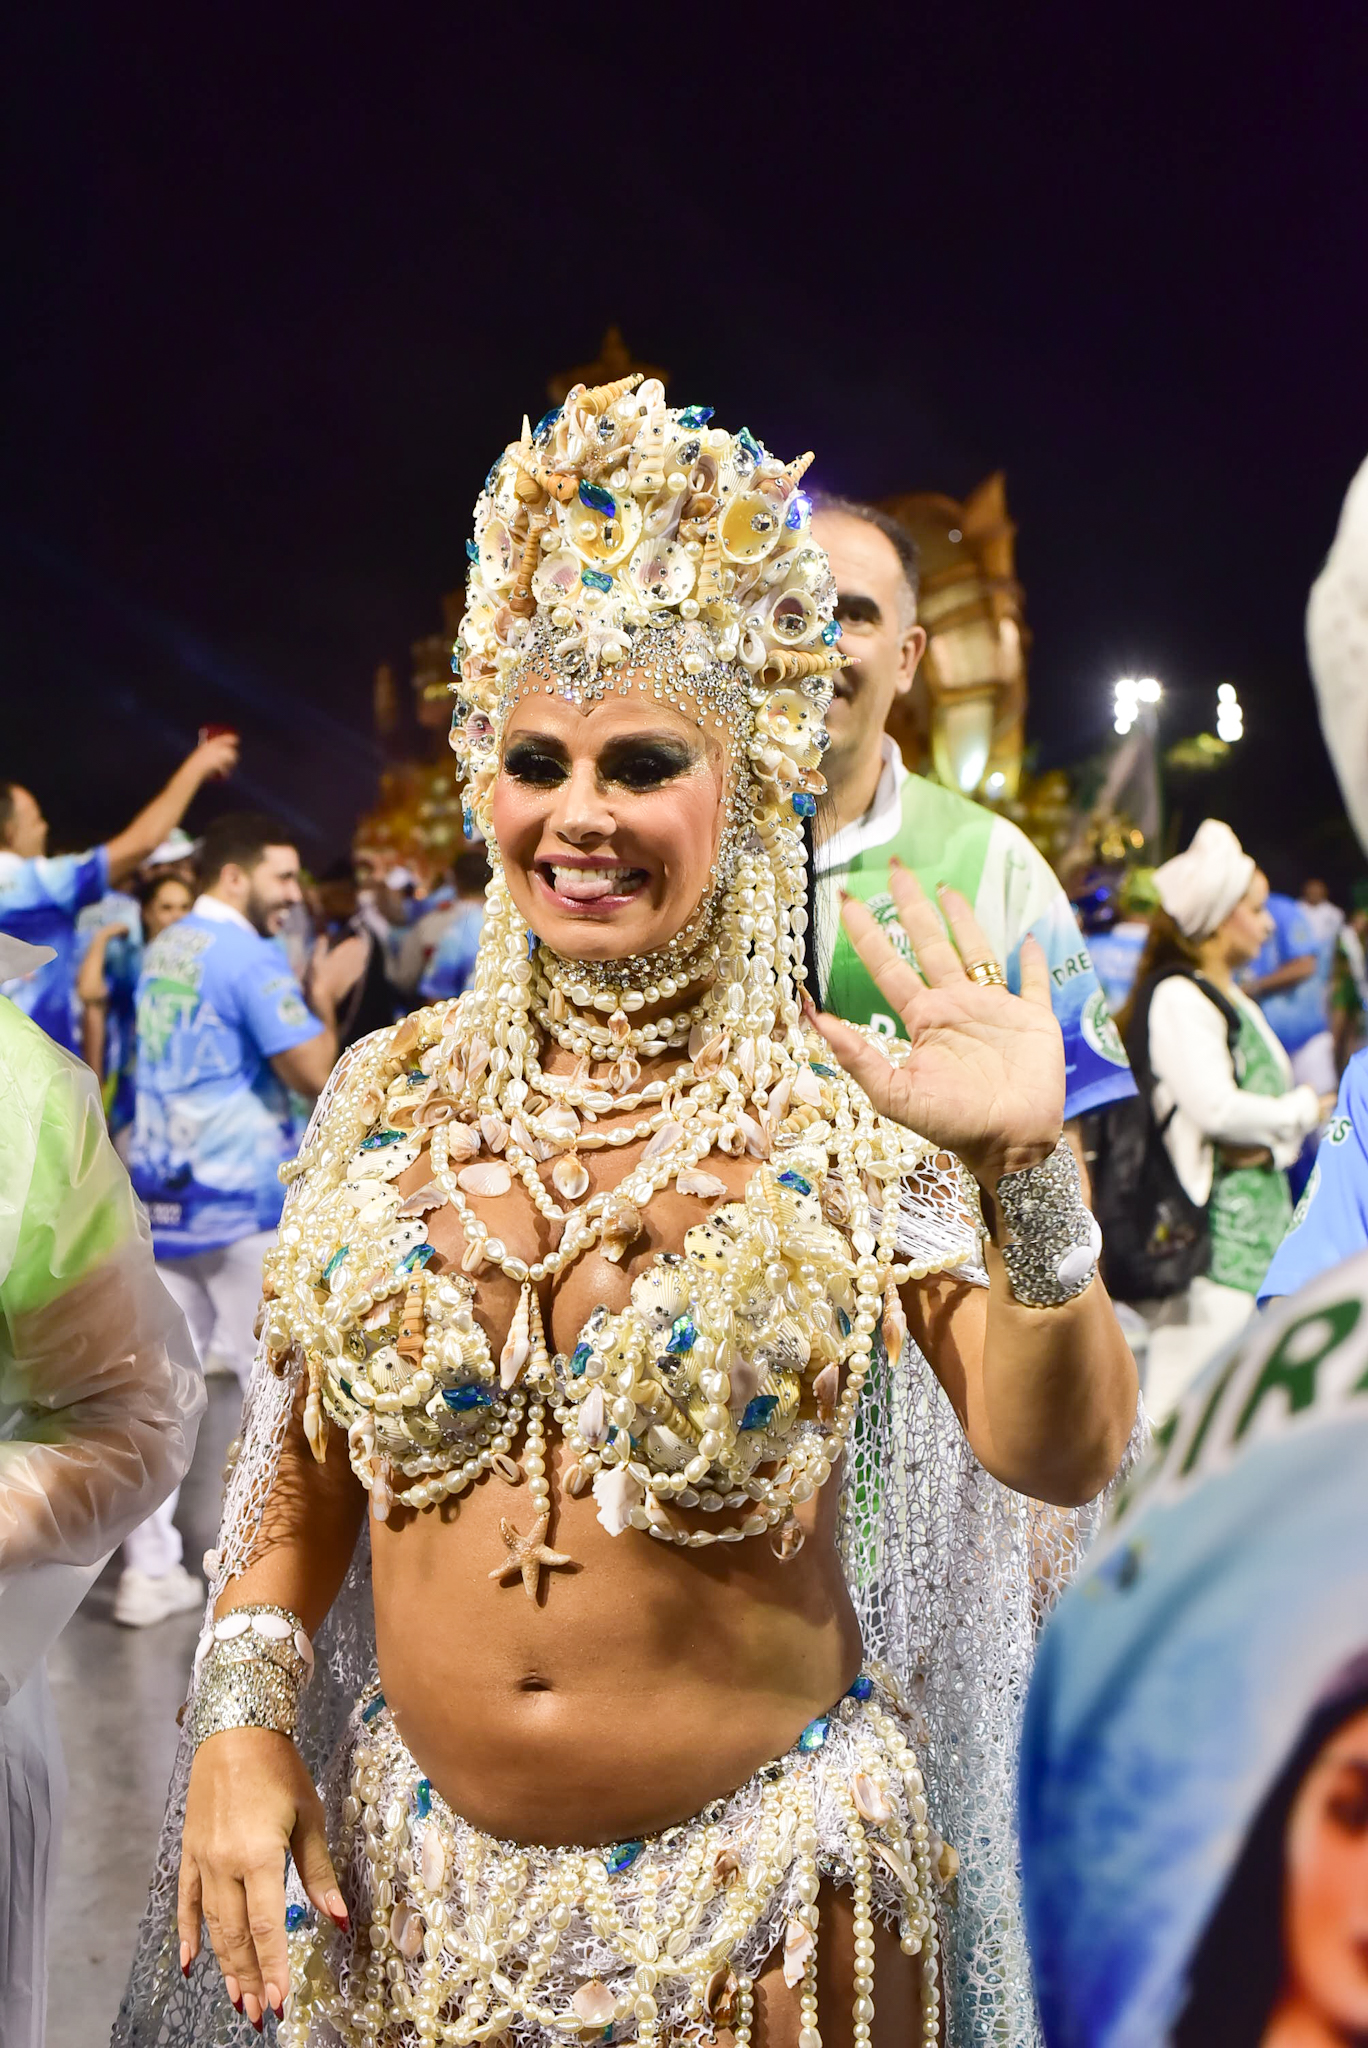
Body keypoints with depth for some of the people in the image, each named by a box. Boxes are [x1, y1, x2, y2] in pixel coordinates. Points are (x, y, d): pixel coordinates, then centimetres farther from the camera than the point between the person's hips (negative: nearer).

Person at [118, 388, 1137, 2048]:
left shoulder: (847, 1110, -12)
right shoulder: (395, 1092, -2)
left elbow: (1058, 1456, -18)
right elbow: (305, 1455, 6)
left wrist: (1024, 1170, -31)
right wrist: (243, 1717, -3)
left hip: (751, 1884, -2)